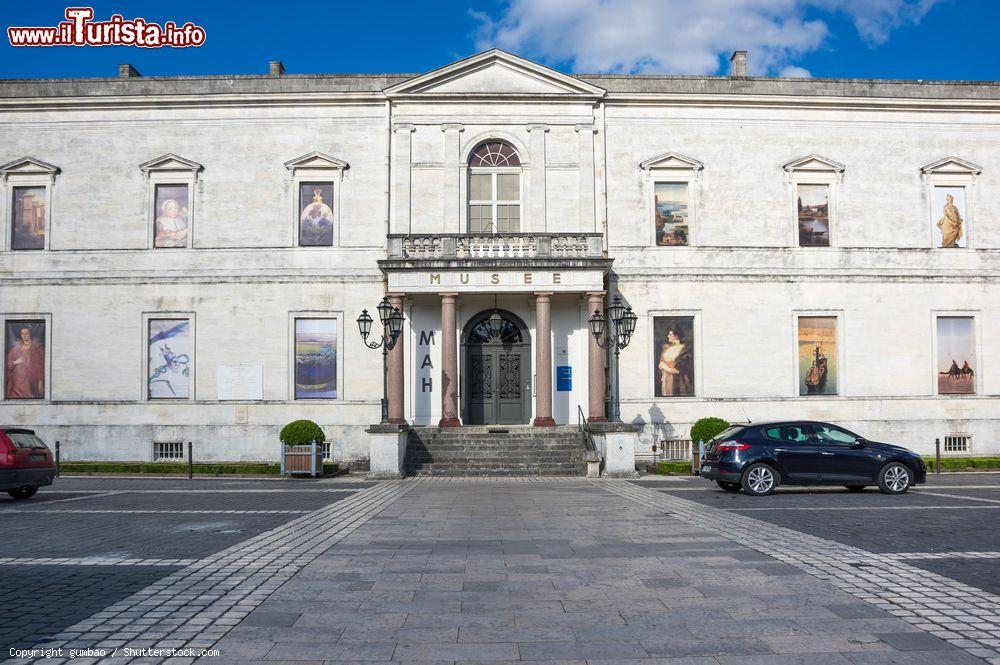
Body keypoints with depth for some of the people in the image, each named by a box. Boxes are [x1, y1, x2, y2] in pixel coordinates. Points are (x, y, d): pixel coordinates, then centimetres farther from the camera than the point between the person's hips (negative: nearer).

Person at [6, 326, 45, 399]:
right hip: (18, 381, 3)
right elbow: (8, 364, 16)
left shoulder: (38, 348, 1)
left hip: (31, 381, -3)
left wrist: (40, 382, -10)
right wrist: (15, 362, -6)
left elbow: (41, 366, -4)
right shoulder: (16, 348, 12)